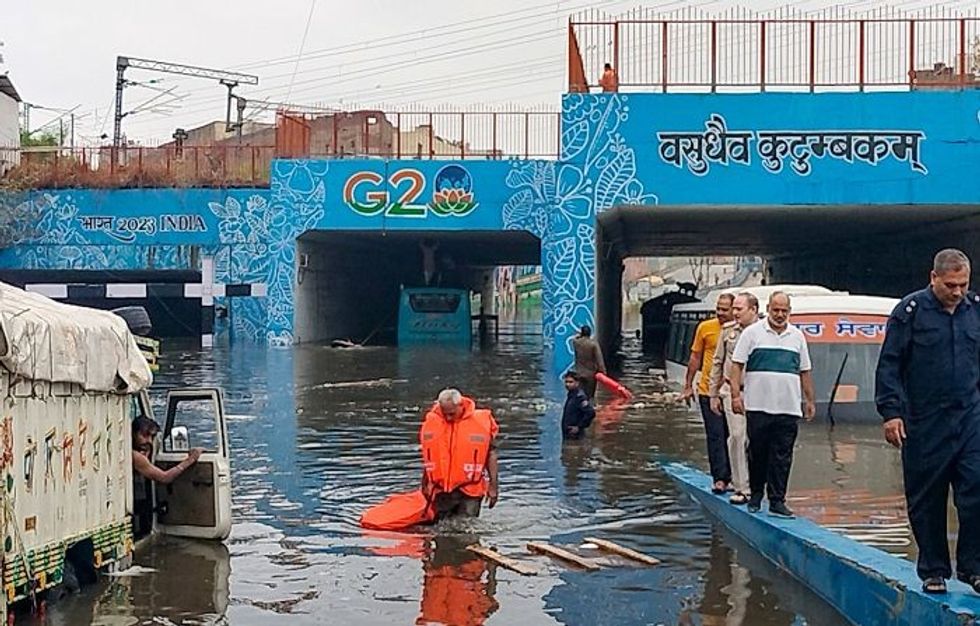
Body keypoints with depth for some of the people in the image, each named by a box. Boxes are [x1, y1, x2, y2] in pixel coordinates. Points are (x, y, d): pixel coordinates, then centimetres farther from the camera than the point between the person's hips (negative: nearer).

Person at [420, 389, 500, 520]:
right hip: (440, 491, 3)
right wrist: (425, 485, 17)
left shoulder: (481, 421, -7)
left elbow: (491, 454, -1)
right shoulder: (431, 422, 1)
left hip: (469, 490, -3)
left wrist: (493, 486, -2)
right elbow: (426, 457, 13)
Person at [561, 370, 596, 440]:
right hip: (567, 435, 10)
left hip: (574, 436, -10)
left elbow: (591, 413, -26)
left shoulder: (579, 397, -16)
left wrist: (579, 427, -20)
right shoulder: (570, 396, 12)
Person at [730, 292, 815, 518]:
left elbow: (804, 371, 18)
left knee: (782, 457, 0)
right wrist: (736, 394, -9)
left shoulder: (797, 336, 13)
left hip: (788, 408, 2)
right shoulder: (752, 332, 2)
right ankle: (756, 494, 21)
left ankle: (777, 501, 3)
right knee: (757, 453, 6)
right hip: (758, 406, -2)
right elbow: (737, 365, 0)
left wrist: (809, 400, 16)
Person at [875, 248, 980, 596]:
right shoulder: (910, 310, -4)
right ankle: (933, 571, 17)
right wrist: (891, 412, -10)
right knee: (926, 501, 5)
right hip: (924, 423, -2)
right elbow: (889, 364, -4)